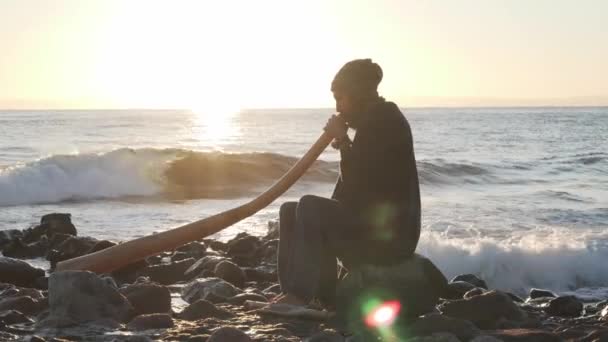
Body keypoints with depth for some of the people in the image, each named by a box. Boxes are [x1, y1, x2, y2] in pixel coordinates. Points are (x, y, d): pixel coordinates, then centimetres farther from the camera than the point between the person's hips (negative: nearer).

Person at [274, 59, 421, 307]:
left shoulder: (387, 122, -13)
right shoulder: (372, 121, 18)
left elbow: (357, 181, -20)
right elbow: (354, 184, 18)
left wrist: (343, 140, -9)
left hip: (391, 235, -10)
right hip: (371, 224, 10)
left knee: (309, 208, -25)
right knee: (290, 211, 7)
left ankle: (301, 296, -24)